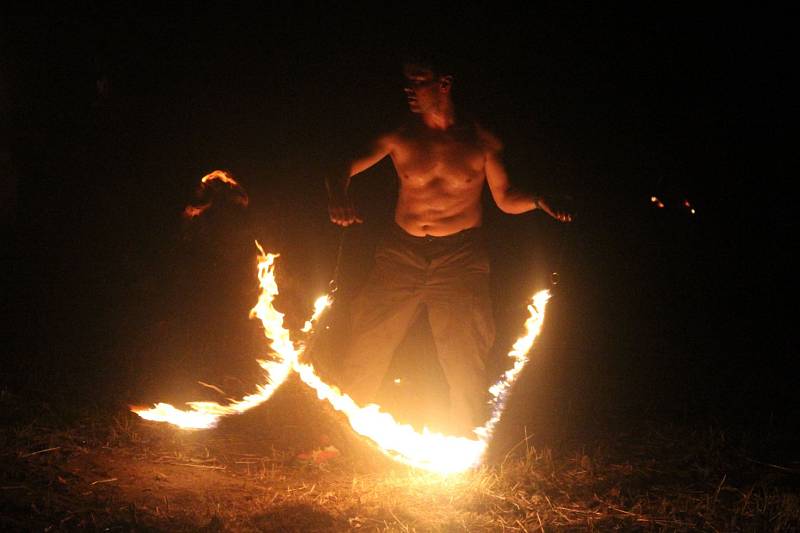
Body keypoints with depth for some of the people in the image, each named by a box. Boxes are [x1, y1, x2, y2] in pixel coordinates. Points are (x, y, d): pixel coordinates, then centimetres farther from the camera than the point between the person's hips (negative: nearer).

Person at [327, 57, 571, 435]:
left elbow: (506, 199, 6)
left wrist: (539, 202, -14)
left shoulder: (480, 141, 0)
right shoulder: (399, 135, 0)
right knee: (365, 351, 1)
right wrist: (339, 196, -22)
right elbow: (344, 169, 0)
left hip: (461, 259, -1)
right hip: (400, 255, 1)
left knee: (465, 366, -2)